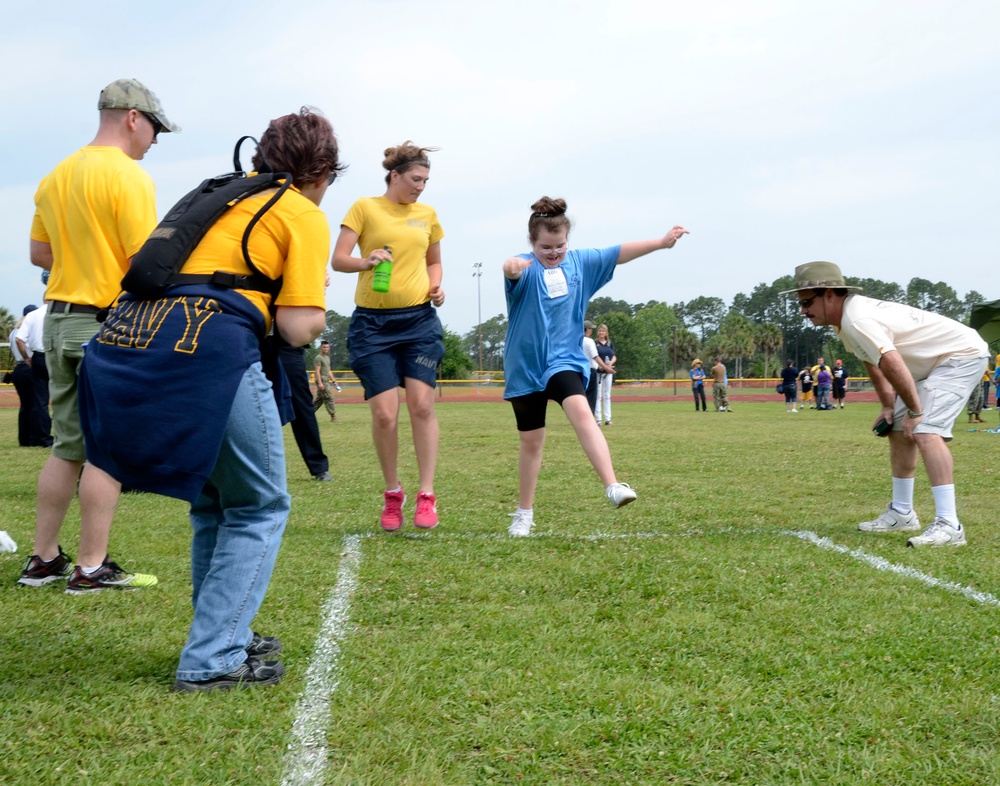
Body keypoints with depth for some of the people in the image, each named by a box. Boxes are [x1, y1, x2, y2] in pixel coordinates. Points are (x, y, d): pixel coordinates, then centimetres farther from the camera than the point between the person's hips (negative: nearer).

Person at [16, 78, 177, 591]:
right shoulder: (128, 175, -12)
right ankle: (91, 568, 2)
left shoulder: (56, 176, 13)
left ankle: (43, 559, 19)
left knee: (67, 447, 14)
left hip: (60, 318, 8)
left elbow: (39, 253, 17)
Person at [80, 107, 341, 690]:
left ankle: (228, 637, 31)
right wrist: (320, 306, 20)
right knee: (259, 508, 9)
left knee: (213, 501, 23)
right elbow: (299, 328, -3)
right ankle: (212, 662, 4)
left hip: (125, 341, 7)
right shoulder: (304, 215, 7)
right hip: (208, 352, -7)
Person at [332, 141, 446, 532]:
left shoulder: (427, 214, 11)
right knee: (384, 413, -6)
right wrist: (365, 262, -26)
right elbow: (338, 259, -6)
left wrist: (436, 286, 3)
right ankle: (392, 493, 13)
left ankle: (426, 495, -1)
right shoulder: (365, 207, 0)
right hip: (373, 323, -2)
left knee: (422, 404, -8)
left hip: (419, 320, 3)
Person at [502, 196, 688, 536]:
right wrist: (512, 266, -59)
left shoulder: (580, 261, 3)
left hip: (565, 359, 1)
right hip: (525, 364, -1)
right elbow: (512, 267, -34)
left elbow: (620, 252, 4)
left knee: (581, 411, -27)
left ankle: (613, 487, -37)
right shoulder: (526, 268, -10)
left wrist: (662, 241, -4)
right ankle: (524, 512, 25)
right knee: (531, 440, 8)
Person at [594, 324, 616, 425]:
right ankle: (598, 419, -4)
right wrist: (600, 366, -22)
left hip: (609, 372, 5)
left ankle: (608, 419, 8)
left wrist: (611, 363, -11)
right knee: (598, 395, -4)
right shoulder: (594, 343, 0)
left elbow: (614, 357, 11)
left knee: (607, 395, 6)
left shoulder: (610, 344, 14)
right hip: (598, 372, -5)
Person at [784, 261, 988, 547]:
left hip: (962, 355, -11)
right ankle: (901, 513, 27)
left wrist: (914, 411, -24)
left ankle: (948, 526, -28)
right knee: (899, 431, 15)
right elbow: (872, 361, 17)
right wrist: (888, 406, 9)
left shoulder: (856, 321, -28)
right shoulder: (845, 319, 4)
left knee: (926, 432, -25)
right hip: (933, 363, 11)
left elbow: (893, 365, -37)